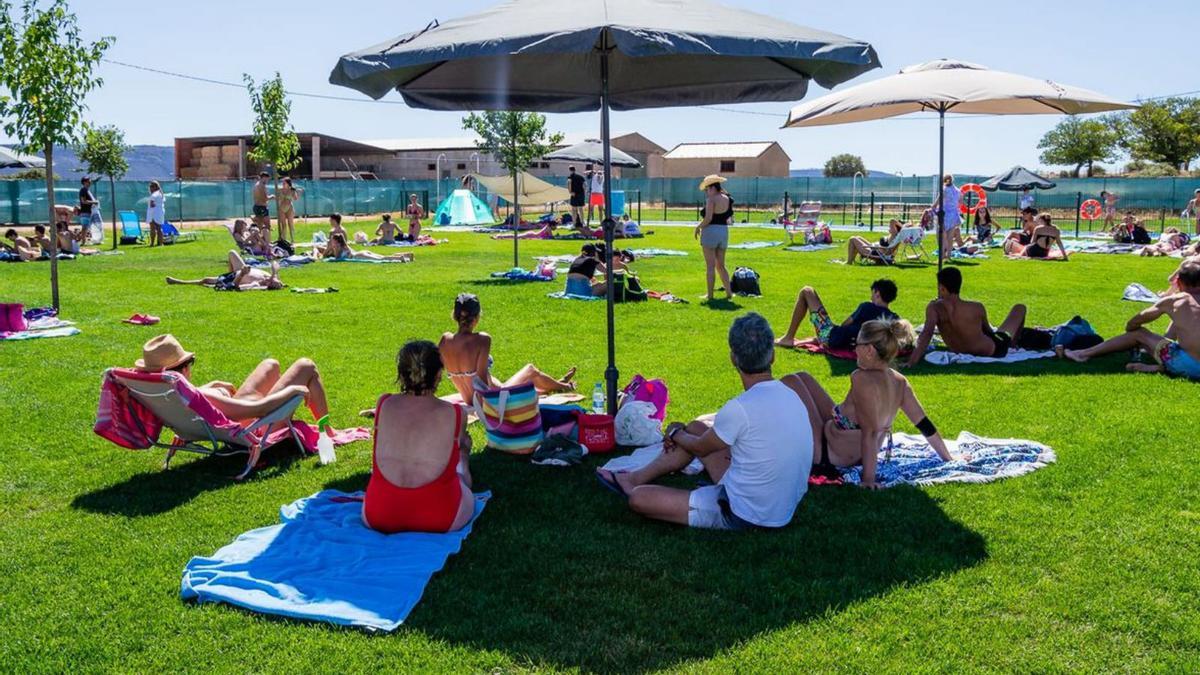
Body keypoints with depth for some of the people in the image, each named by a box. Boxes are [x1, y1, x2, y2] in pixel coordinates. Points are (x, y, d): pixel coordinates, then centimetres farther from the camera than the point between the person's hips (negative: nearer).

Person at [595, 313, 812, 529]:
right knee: (696, 428, 18)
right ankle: (636, 478, 31)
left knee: (639, 499, -3)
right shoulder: (790, 395, -3)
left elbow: (701, 448, -7)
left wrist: (675, 433, 14)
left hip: (744, 514, -8)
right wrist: (683, 435, 17)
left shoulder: (741, 408, -27)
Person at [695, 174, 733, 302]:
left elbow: (708, 218, -20)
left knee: (710, 266, -1)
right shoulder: (727, 199, 8)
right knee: (721, 265, 17)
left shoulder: (711, 199, -13)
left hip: (710, 231, -7)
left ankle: (710, 295, 1)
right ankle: (729, 292, 12)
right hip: (724, 231, 7)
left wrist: (698, 227, -6)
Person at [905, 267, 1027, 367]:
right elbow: (988, 330, -3)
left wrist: (911, 362, -44)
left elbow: (927, 334, -39)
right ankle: (1014, 344, 44)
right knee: (1020, 308, 21)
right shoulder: (977, 308, -22)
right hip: (995, 350, -3)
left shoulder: (935, 308, -24)